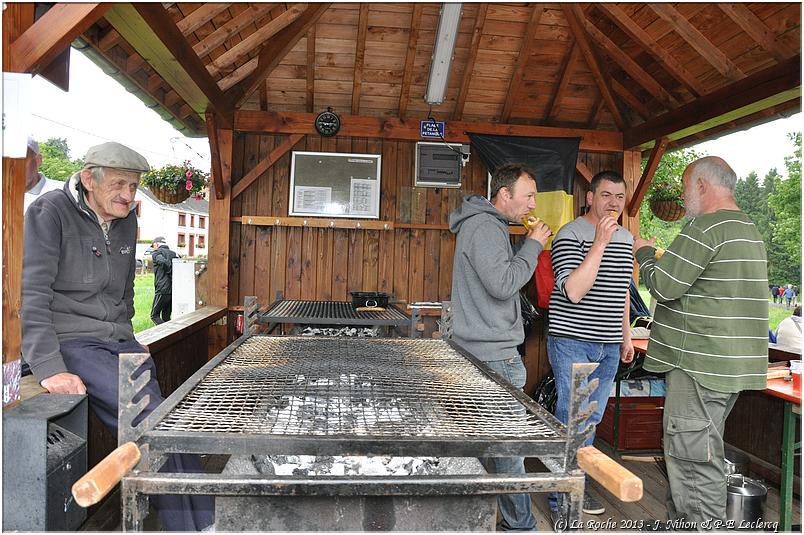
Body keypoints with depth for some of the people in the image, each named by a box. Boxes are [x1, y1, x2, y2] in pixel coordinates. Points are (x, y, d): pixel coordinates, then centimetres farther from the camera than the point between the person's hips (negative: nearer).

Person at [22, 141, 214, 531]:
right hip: (71, 342, -6)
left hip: (119, 342, 6)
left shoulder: (126, 222, 14)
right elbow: (32, 293, -14)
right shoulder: (51, 212, -7)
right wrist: (49, 367, -21)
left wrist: (125, 340, 17)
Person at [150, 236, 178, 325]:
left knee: (154, 315, 3)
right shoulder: (174, 254, 16)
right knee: (166, 317, 15)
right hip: (174, 290, 6)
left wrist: (169, 272, -9)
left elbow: (163, 262, -21)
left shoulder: (156, 253, -1)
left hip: (162, 290, -6)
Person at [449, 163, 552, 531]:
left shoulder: (486, 224, 18)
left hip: (480, 348, 11)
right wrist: (533, 246, -12)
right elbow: (503, 284, -23)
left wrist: (529, 245, 8)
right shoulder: (485, 227, -15)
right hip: (493, 353, -11)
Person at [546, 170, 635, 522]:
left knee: (590, 420, 16)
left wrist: (626, 336, 22)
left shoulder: (626, 238, 12)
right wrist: (600, 243, -26)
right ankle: (559, 502, 11)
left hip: (609, 347, 7)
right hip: (572, 343, -7)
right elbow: (573, 291, -24)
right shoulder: (571, 235, -12)